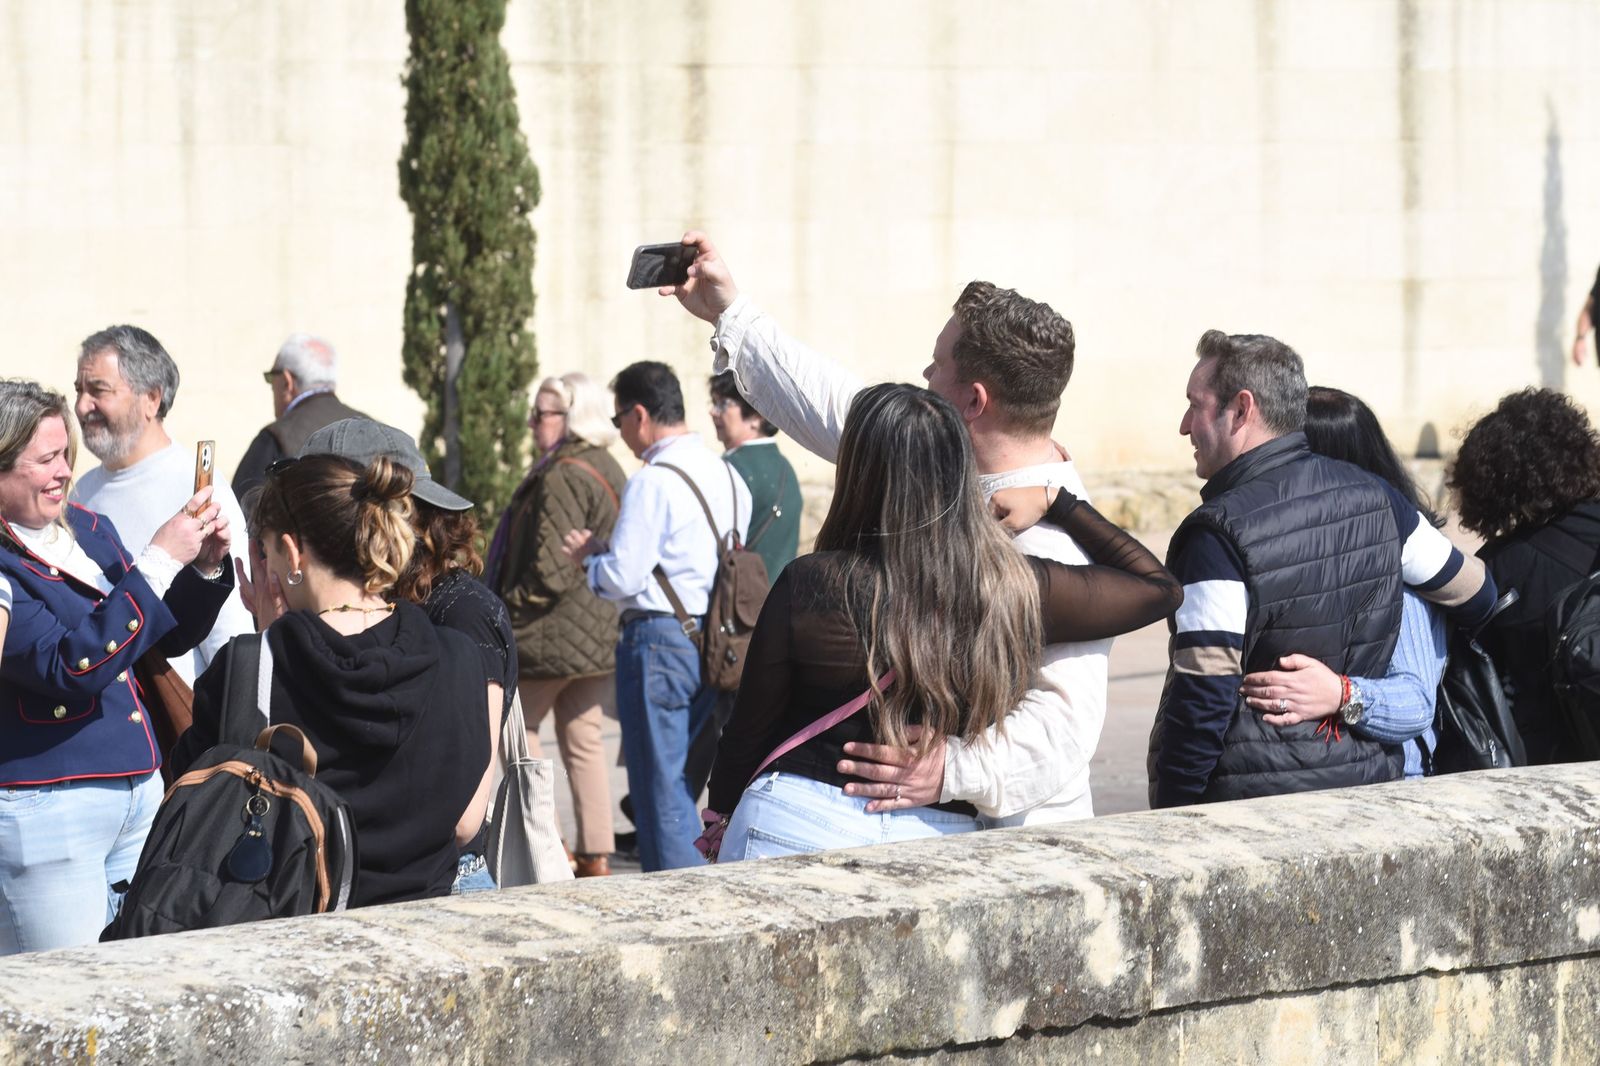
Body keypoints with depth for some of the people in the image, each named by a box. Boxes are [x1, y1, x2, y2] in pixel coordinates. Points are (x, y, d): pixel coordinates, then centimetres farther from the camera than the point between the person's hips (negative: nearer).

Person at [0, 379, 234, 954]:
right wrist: (159, 562, -21)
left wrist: (206, 569, 0)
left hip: (140, 792, 7)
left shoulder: (88, 529, 10)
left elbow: (168, 638, 19)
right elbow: (71, 668, -24)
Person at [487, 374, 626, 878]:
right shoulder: (610, 472, 12)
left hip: (553, 630, -9)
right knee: (584, 742, 11)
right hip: (602, 635, 9)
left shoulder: (561, 477, -18)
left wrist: (512, 609, -12)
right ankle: (596, 856, 11)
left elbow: (551, 567, -23)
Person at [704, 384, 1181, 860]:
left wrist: (720, 813, 20)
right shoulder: (1019, 592, -3)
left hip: (795, 820, -2)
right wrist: (1060, 499, 19)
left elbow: (751, 725, 2)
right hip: (935, 839, 3)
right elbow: (1159, 586, 13)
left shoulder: (810, 585, -9)